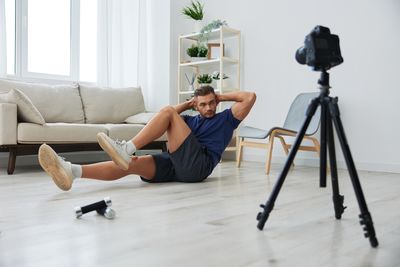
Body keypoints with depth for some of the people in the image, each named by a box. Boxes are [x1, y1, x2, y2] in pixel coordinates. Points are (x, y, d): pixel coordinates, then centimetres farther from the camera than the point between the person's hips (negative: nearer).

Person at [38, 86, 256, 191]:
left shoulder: (225, 118, 20)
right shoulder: (191, 120, 34)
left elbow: (250, 97, 11)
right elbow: (166, 120, 28)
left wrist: (223, 96, 21)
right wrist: (188, 104, 27)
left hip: (197, 166, -5)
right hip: (174, 165, 6)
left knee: (167, 112, -15)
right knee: (130, 164, -21)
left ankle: (127, 149, -30)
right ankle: (71, 171, -39)